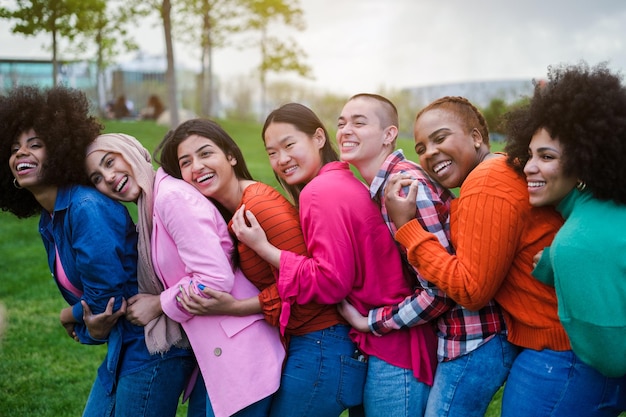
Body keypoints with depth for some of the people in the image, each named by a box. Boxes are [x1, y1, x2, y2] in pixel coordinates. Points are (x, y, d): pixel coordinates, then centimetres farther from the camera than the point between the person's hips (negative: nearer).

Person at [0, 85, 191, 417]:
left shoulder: (87, 208, -21)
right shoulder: (49, 222, 8)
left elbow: (106, 296, -21)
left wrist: (71, 314, -1)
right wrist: (88, 327, -7)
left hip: (151, 348, -9)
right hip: (120, 348, 9)